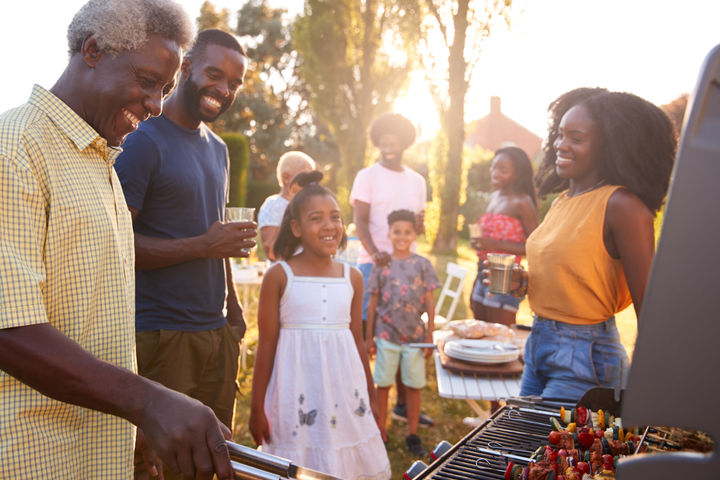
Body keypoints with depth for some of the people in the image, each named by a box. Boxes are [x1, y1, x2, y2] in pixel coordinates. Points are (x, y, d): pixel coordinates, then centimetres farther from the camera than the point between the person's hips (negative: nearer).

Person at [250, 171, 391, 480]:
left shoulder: (352, 278, 4)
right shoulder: (279, 276, -6)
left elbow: (357, 341, 12)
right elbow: (266, 344, -3)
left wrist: (371, 398, 17)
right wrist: (256, 408, 0)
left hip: (344, 391, 3)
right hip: (296, 393, -3)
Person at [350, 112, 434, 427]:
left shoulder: (417, 180, 15)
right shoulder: (367, 176, 1)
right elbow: (360, 221, -9)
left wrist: (419, 224, -4)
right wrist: (375, 252, -26)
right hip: (373, 262, -5)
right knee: (365, 332, -6)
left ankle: (403, 404, 21)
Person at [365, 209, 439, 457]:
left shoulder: (422, 264, 1)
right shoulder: (381, 265, 1)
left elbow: (429, 301, 4)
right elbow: (373, 302, 5)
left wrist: (430, 334, 0)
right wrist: (369, 337, 5)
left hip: (415, 335, 0)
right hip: (386, 334, 0)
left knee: (414, 385, 9)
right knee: (383, 385, 7)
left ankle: (412, 434, 23)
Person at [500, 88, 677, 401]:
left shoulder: (622, 206, -16)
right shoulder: (562, 200, 8)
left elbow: (647, 307, -16)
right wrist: (522, 281, 0)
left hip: (585, 357, -8)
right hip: (538, 344, 8)